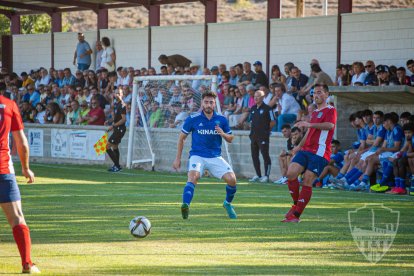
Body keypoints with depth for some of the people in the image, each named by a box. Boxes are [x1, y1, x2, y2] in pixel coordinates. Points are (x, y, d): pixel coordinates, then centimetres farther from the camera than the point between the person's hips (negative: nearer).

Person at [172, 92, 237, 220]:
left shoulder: (222, 120, 3)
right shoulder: (192, 119, -3)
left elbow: (230, 139, 13)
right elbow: (182, 137, 8)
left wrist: (223, 134, -12)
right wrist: (178, 158, 6)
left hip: (215, 157, 3)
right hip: (197, 156, -3)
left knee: (232, 179, -12)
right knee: (193, 176, -32)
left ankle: (228, 203, 17)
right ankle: (185, 206, -45)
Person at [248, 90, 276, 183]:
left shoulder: (267, 108, -7)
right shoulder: (253, 108, 13)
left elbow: (273, 122, -6)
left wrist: (266, 129, 2)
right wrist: (253, 131, 12)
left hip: (263, 136, -7)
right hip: (254, 135, 8)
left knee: (265, 155, -7)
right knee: (254, 156, 9)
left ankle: (266, 176, -4)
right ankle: (258, 175, 17)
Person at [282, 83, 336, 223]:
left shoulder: (330, 110, -1)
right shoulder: (315, 112, 26)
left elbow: (330, 125, -22)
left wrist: (309, 124, -28)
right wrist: (299, 146, 36)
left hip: (319, 152, -7)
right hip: (306, 150, 7)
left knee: (307, 182, -10)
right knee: (291, 173, -11)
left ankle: (296, 215, -7)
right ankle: (296, 205, 7)